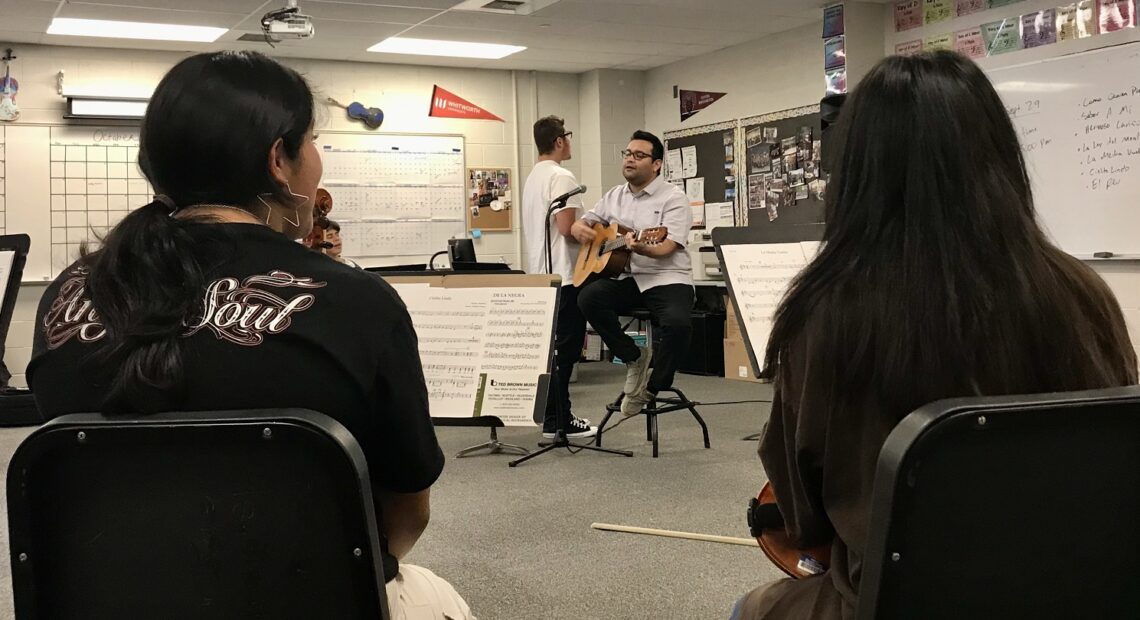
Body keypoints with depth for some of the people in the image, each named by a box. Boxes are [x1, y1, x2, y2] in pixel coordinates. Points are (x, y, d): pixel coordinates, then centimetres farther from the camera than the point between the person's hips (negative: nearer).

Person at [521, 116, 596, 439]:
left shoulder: (532, 177, 16)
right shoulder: (561, 176, -14)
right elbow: (566, 228, -22)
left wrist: (584, 230, 21)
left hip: (539, 274, 10)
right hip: (563, 275, -10)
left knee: (551, 347, 13)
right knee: (565, 348, -5)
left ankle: (553, 413, 18)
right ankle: (556, 420, -3)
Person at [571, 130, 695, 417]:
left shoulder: (674, 198, -3)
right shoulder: (614, 196, 15)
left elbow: (666, 248, -15)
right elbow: (580, 224, 21)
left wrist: (641, 248, -37)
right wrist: (581, 230, -5)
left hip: (666, 278, -5)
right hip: (626, 278, 5)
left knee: (677, 322, -34)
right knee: (588, 297, -25)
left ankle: (652, 389, -7)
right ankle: (634, 358, -6)